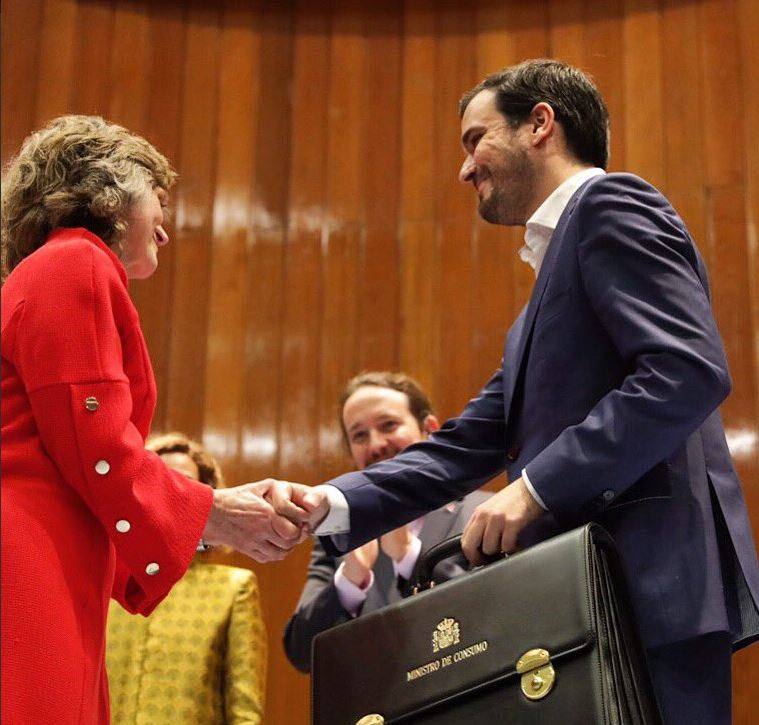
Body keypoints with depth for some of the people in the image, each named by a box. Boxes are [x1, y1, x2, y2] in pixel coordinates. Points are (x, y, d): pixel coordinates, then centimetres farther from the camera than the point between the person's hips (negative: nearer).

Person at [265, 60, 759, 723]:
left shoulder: (611, 205, -2)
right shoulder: (544, 302, 26)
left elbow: (689, 372, -17)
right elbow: (468, 445, 19)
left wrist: (536, 487, -17)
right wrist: (331, 506, 5)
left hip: (653, 589, -9)